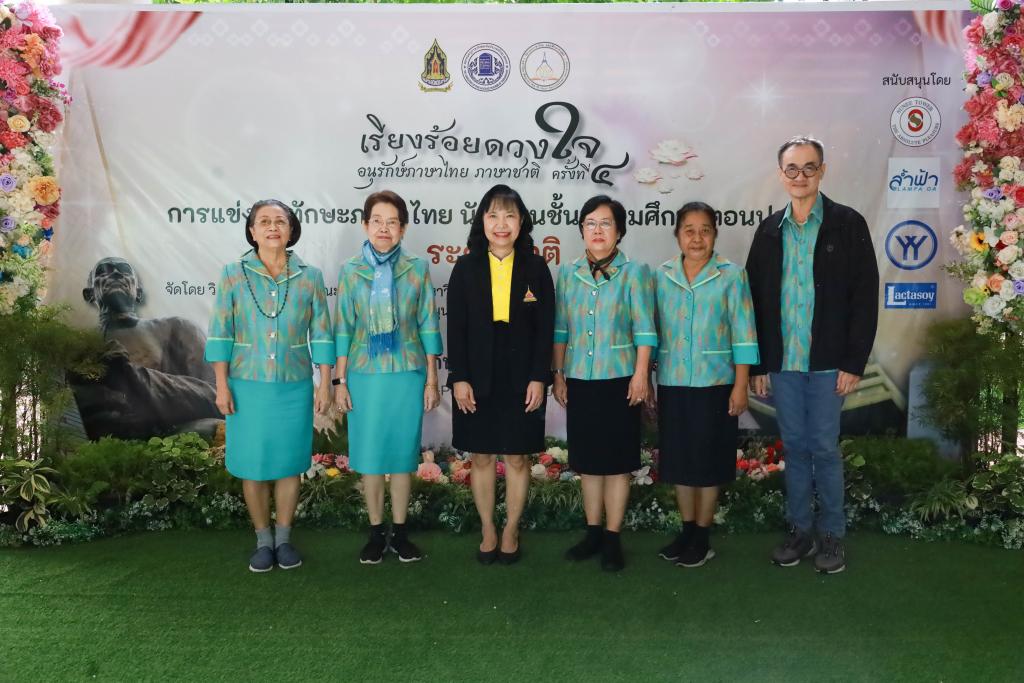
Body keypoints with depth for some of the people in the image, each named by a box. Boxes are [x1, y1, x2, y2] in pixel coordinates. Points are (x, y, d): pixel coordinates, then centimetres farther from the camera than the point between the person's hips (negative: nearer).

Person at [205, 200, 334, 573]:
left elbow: (321, 334, 3)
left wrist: (325, 384, 0)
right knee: (253, 464, 5)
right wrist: (221, 384, -4)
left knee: (289, 463, 7)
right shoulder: (233, 275, 0)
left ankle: (284, 539, 22)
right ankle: (263, 541, 20)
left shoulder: (310, 277, 2)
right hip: (248, 385, 0)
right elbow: (220, 333, 0)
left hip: (294, 386, 1)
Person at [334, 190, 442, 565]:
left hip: (407, 374, 0)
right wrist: (340, 381, 1)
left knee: (403, 453, 6)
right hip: (364, 375, 1)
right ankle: (376, 533, 20)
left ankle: (400, 532, 20)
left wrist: (432, 379, 1)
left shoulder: (417, 269, 1)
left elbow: (428, 325, 3)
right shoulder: (351, 270, 2)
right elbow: (343, 328, 4)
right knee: (369, 454, 6)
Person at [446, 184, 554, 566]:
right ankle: (487, 532, 22)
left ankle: (510, 532, 22)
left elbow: (545, 329, 0)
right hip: (477, 378, 1)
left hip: (522, 378, 0)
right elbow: (456, 328, 0)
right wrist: (459, 378, -6)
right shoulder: (466, 268, 2)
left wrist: (539, 378, -7)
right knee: (481, 457, 8)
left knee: (517, 458, 7)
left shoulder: (535, 268, 1)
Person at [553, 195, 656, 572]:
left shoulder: (634, 272, -2)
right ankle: (593, 533, 23)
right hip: (580, 381, 4)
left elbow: (644, 330, -5)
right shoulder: (568, 274, 8)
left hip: (619, 380, -3)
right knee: (587, 460, 11)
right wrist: (558, 375, 8)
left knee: (617, 461, 3)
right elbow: (560, 329, 10)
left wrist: (641, 374, -11)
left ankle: (612, 538, 12)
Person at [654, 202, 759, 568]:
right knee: (678, 458, 11)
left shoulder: (731, 275, -4)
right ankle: (687, 530, 26)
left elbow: (743, 333, -5)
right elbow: (652, 331, 8)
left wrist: (740, 386, -8)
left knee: (708, 460, 5)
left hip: (714, 384, -3)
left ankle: (702, 537, 18)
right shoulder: (661, 276, 4)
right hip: (672, 384, 3)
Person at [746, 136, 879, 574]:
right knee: (794, 447, 10)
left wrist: (854, 362, -11)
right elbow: (755, 299, 9)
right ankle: (800, 531, 22)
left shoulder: (847, 224, -2)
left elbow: (865, 296, -5)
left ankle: (832, 535, 18)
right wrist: (756, 364, 5)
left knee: (824, 448, 2)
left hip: (826, 361, -3)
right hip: (781, 361, 3)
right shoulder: (770, 230, 8)